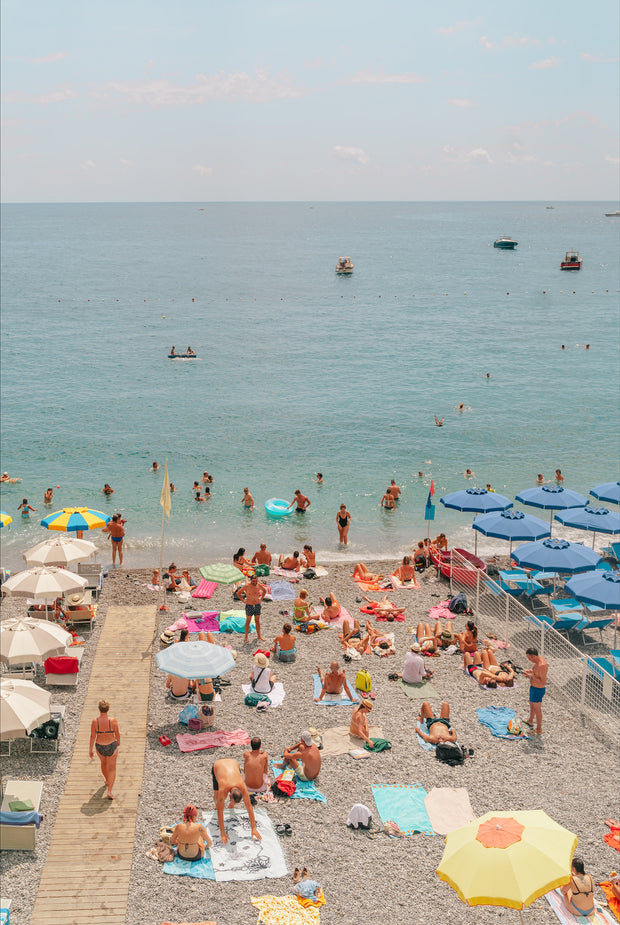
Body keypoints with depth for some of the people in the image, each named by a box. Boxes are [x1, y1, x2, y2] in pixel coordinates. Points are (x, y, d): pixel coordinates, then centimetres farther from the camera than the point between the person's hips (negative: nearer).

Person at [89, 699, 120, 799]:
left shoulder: (95, 722, -19)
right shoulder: (113, 720, -21)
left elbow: (92, 736, -13)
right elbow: (117, 734, -8)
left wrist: (90, 750, -1)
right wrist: (118, 741, 14)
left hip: (99, 747, 2)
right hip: (111, 746, -2)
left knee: (103, 762, 31)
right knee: (112, 768, 11)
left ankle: (107, 780, 55)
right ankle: (109, 791, 2)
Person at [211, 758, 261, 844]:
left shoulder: (243, 788, -36)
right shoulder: (223, 789, -43)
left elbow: (249, 807, -28)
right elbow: (220, 811, -36)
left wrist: (254, 829, -25)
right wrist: (222, 832, -34)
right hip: (217, 765, -1)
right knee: (217, 795, -10)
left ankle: (230, 808, 26)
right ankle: (217, 804, 23)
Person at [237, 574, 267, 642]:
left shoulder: (259, 585, -6)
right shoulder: (247, 586, -15)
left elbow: (265, 591, 15)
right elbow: (238, 593, -4)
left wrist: (261, 599, 8)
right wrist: (243, 601, -6)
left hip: (257, 605, 3)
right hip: (249, 606, -3)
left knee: (257, 622, 12)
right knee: (248, 622, 6)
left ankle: (259, 636, 23)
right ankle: (246, 637, 16)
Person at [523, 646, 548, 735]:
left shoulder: (541, 665, -33)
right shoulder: (540, 659, -3)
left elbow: (543, 682, -32)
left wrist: (531, 676, -31)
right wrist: (531, 671, 0)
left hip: (538, 690, -10)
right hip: (534, 687, 10)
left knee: (537, 709, 8)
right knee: (532, 705, 30)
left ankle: (539, 730, 25)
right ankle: (530, 721, 54)